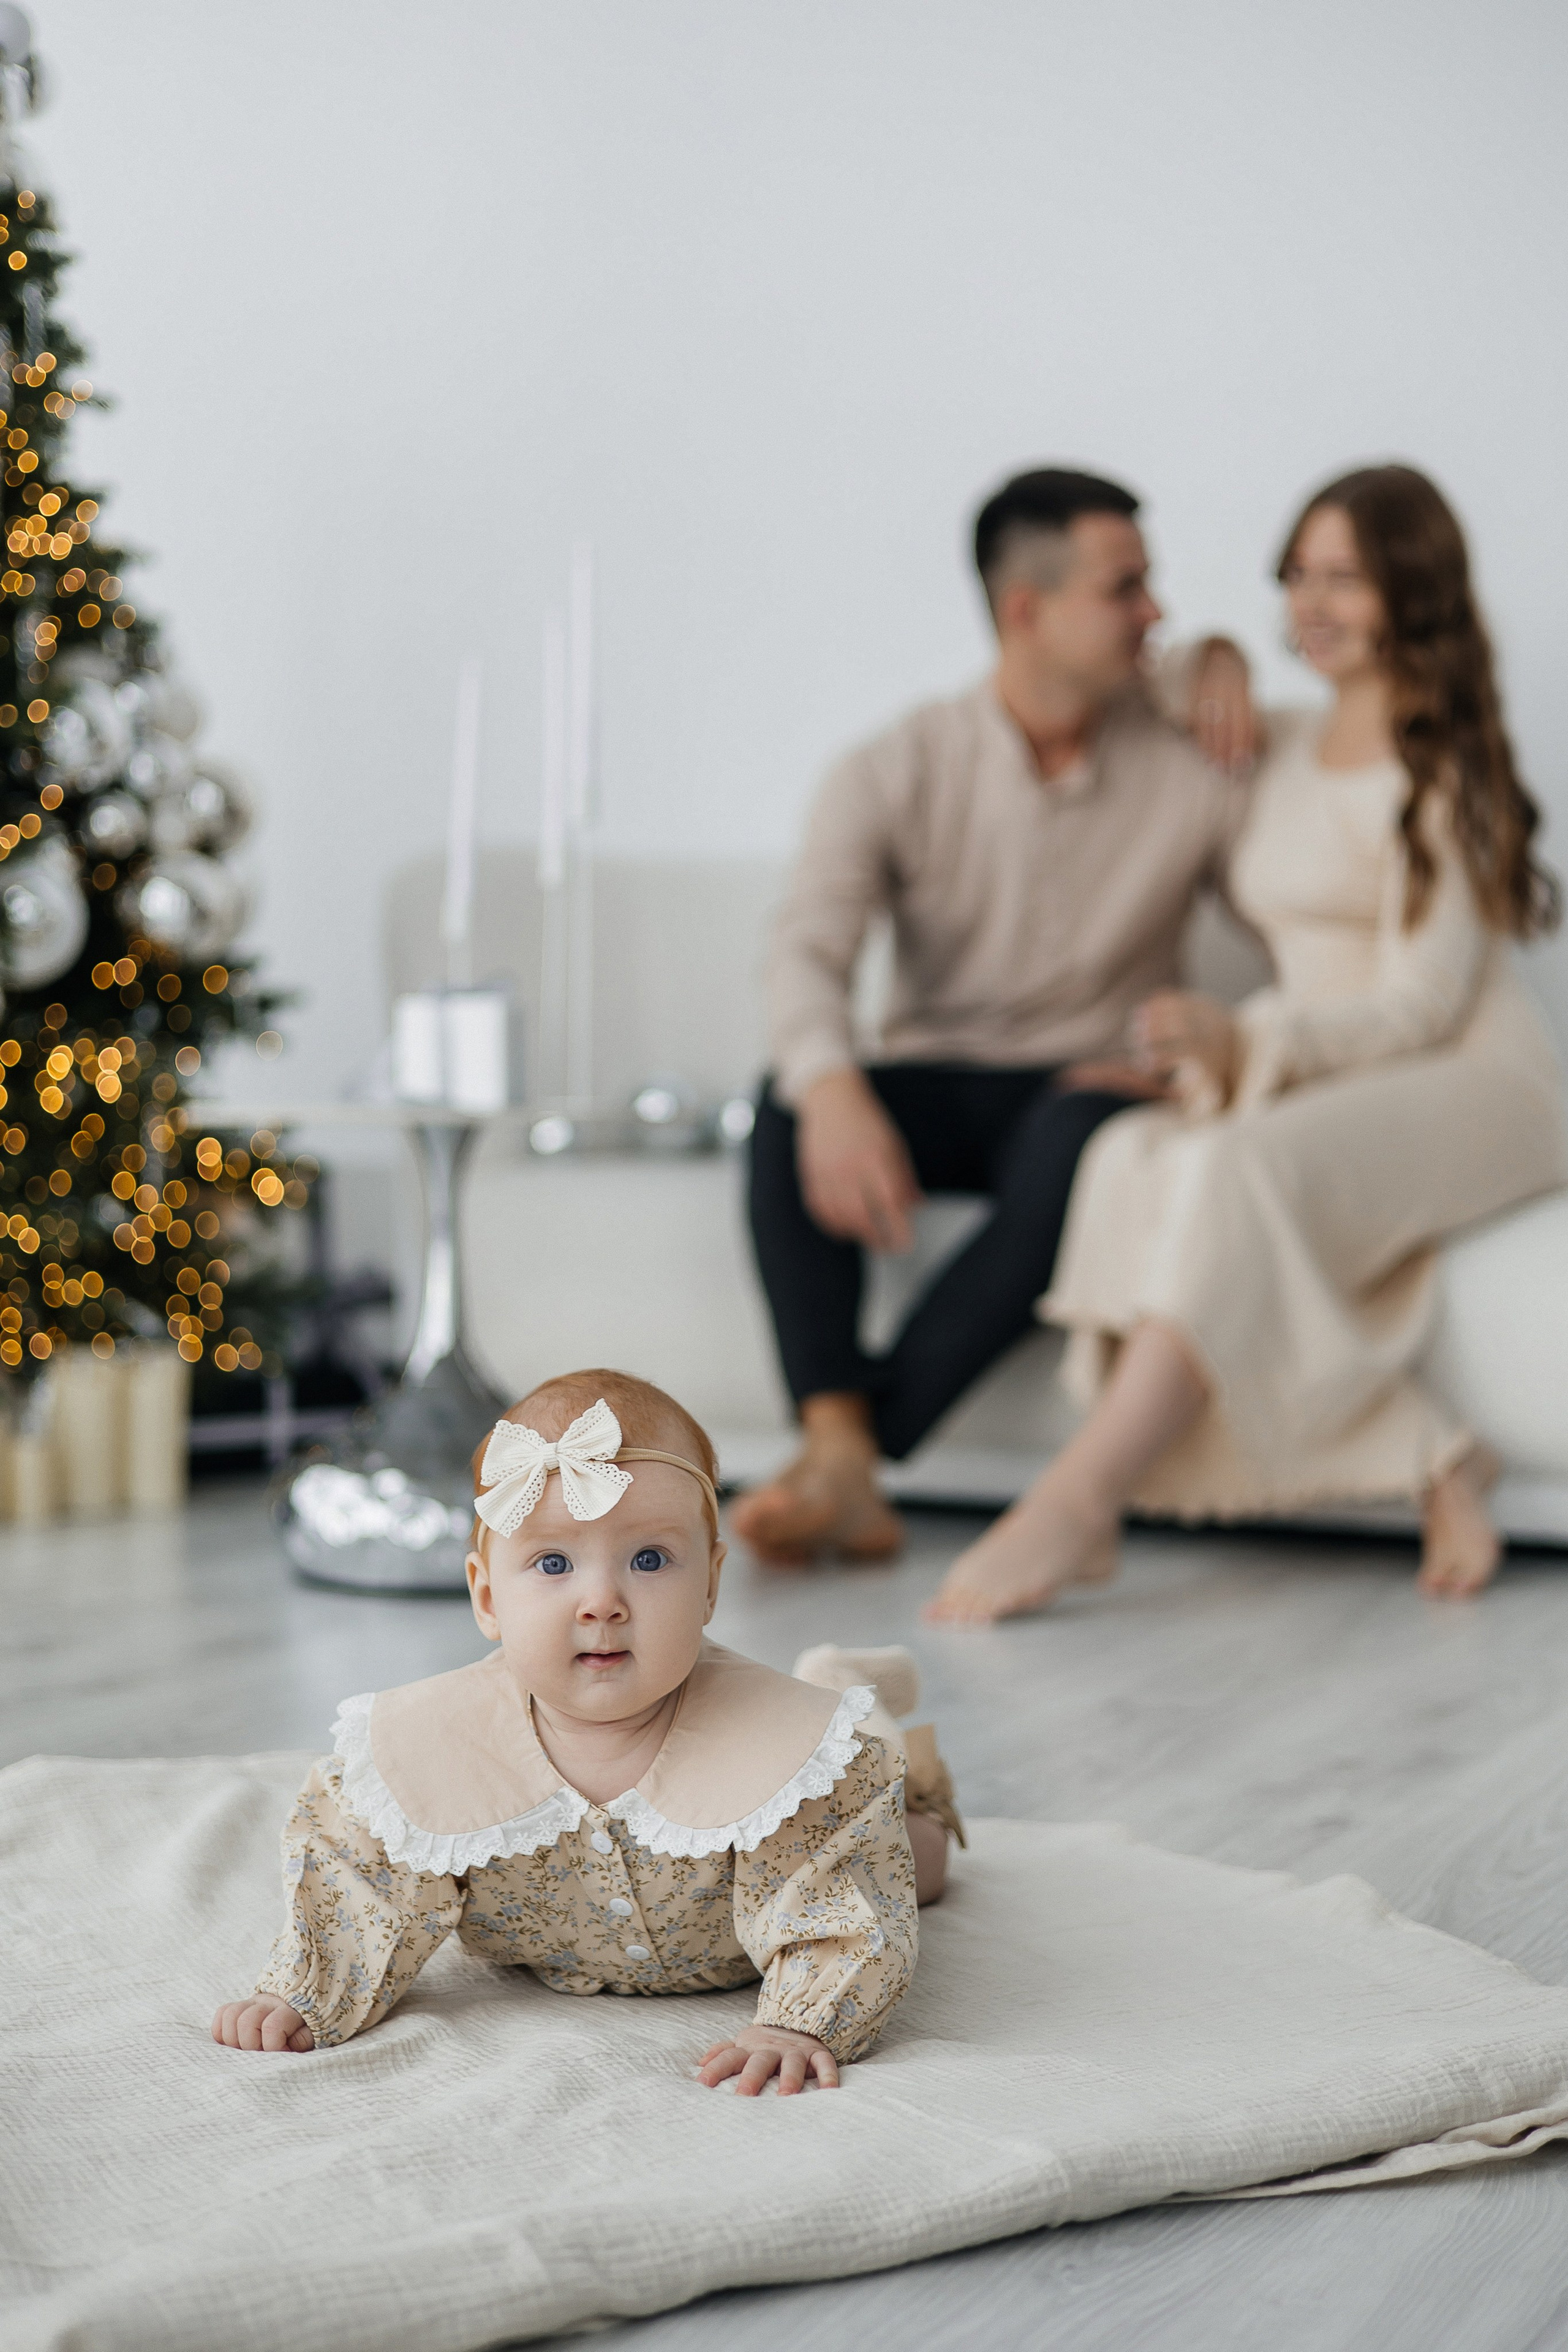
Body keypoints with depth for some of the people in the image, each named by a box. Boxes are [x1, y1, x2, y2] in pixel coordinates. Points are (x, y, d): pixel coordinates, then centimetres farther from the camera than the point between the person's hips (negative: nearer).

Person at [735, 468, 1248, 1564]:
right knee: (789, 1112, -31)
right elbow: (810, 948, -18)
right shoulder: (899, 771, -3)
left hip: (1088, 1088, 0)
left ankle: (858, 1447, -36)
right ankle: (839, 1468, -37)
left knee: (1078, 1143, -37)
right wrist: (834, 1090, -41)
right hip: (933, 1086, 1)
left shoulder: (1195, 767, 1)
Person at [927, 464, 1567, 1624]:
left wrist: (1244, 1039, -30)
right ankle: (1430, 1462, -28)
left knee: (1242, 1172, -37)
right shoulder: (1285, 749, 16)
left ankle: (1074, 1507, -43)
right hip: (1318, 1086, 6)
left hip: (1473, 1086, -6)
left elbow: (1420, 1006, -14)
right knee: (1137, 1158, -27)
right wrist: (1217, 660, 13)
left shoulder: (1444, 773, -6)